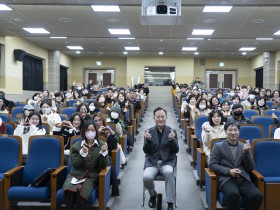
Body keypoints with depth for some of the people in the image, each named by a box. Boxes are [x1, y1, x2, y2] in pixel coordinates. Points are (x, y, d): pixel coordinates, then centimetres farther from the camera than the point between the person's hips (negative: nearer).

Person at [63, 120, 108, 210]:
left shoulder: (102, 145, 2)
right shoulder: (77, 145, 3)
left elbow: (103, 166, -3)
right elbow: (75, 164, -3)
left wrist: (104, 153, -20)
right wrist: (83, 153, -19)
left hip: (92, 177, -1)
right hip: (76, 175, 1)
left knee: (81, 190, -31)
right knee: (69, 189, -30)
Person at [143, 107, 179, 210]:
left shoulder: (172, 131, 2)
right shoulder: (149, 131, 3)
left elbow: (176, 150, -3)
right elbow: (146, 151, -1)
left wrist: (171, 140, -24)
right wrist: (148, 140, -22)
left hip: (167, 161, -1)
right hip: (152, 162, 1)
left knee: (168, 172, -34)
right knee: (146, 177, -28)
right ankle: (153, 194, 8)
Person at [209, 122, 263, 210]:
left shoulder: (244, 147, 16)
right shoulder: (218, 146, 8)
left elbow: (251, 168, 11)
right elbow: (212, 165, 1)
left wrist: (246, 152, -5)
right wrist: (229, 171, -13)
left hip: (243, 179, 3)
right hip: (226, 178, -3)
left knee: (257, 195, -26)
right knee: (233, 194, -35)